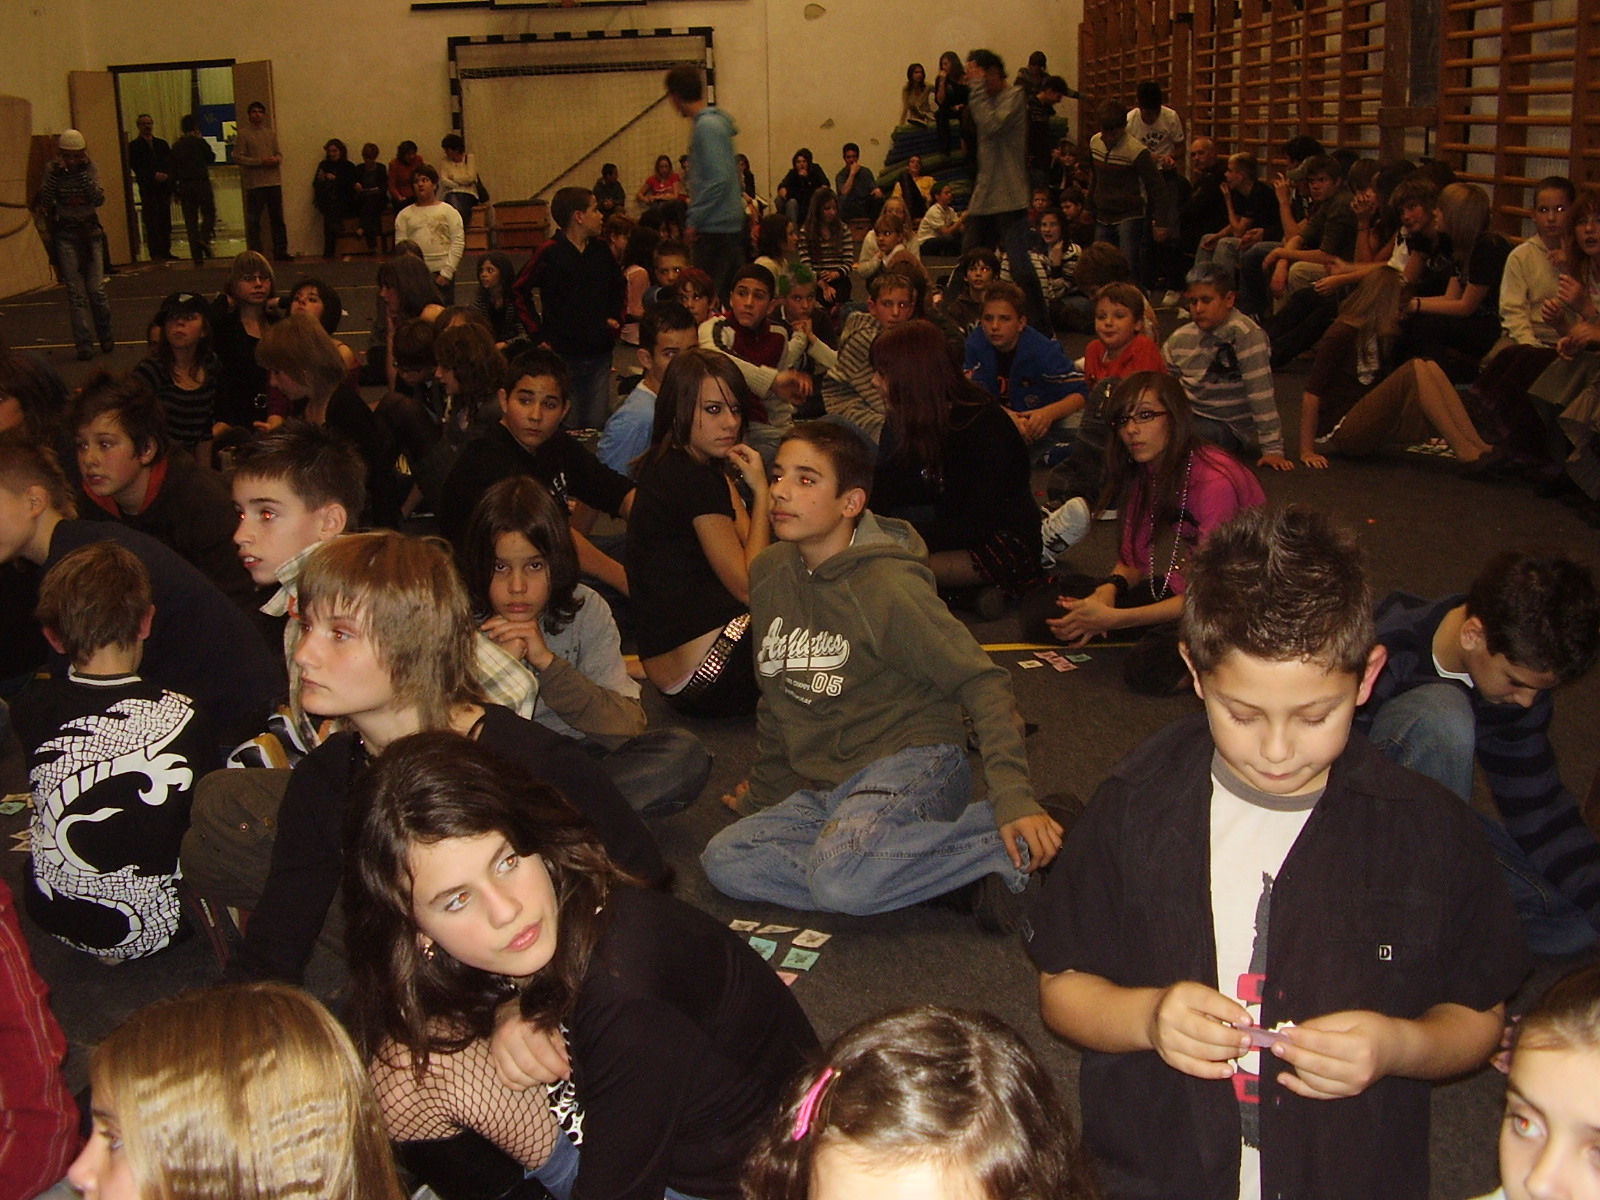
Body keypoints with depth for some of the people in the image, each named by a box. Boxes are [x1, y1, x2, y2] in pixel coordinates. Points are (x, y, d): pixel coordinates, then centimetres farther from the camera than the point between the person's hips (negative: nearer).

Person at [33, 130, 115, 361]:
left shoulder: (90, 169, -1)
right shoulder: (52, 170, -3)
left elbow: (99, 199, -15)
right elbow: (44, 201, -13)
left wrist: (83, 173, -19)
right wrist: (56, 174, -20)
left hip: (89, 232, 1)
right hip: (65, 235, -1)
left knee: (97, 289, -3)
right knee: (76, 292, -4)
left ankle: (105, 336, 20)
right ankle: (84, 344, -1)